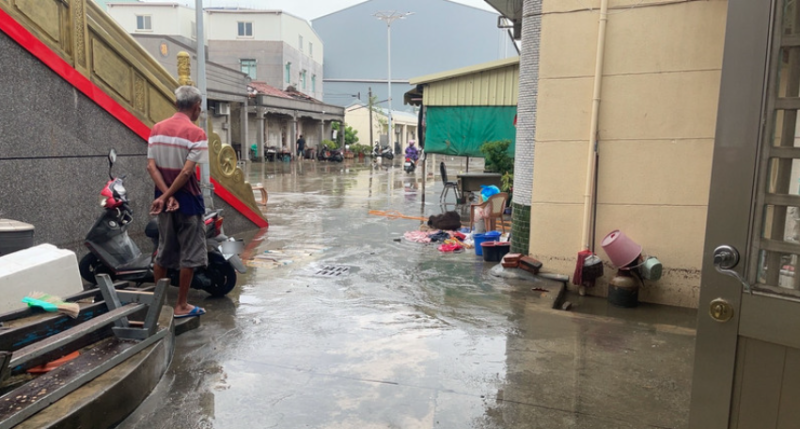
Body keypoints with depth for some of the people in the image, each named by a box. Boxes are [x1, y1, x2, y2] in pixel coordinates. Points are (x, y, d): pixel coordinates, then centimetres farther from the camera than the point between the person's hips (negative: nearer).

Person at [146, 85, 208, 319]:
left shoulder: (157, 129, 5)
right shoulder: (196, 133, -13)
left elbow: (151, 166, -3)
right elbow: (187, 171, -21)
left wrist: (166, 195, -9)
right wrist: (167, 196, -13)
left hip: (164, 198, 7)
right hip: (187, 199, -6)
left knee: (164, 251, 18)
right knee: (189, 253, 5)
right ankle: (181, 306, 11)